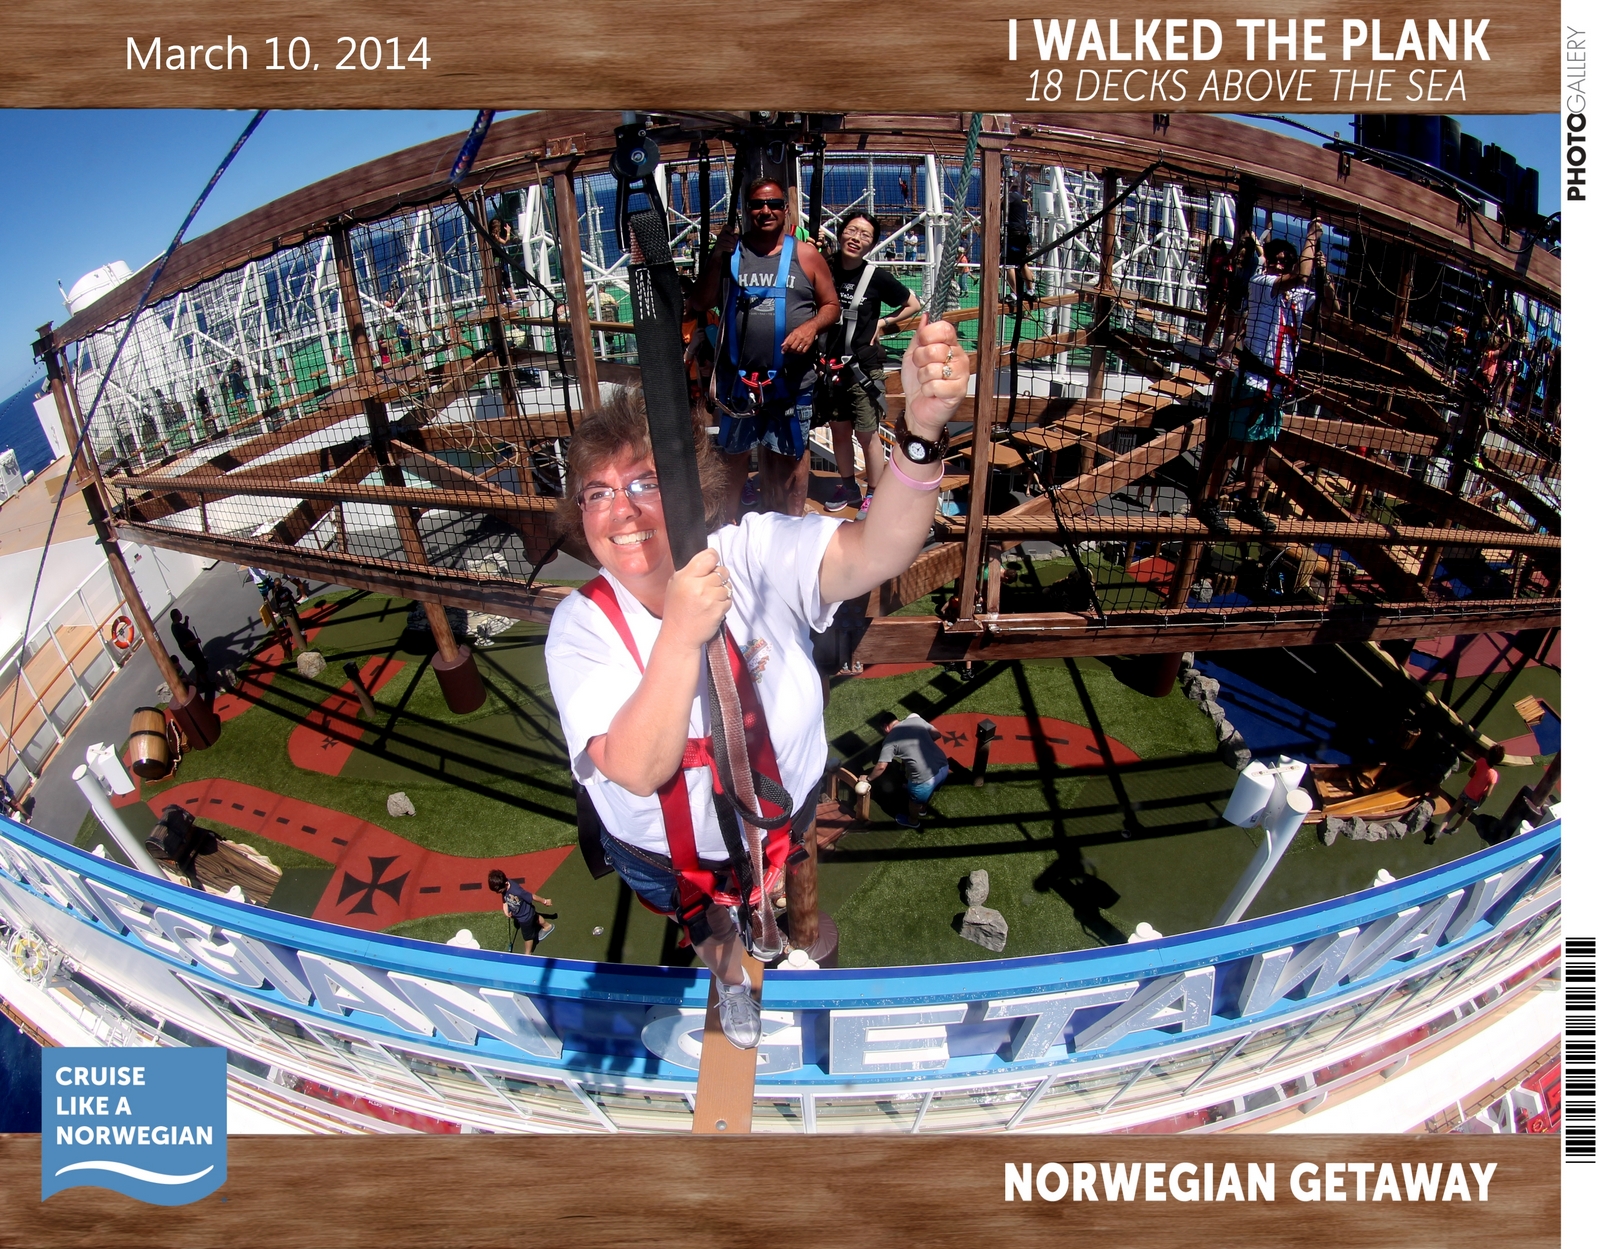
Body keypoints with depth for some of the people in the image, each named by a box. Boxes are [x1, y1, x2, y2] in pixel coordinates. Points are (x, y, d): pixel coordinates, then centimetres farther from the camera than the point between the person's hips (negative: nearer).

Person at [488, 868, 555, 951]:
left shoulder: (517, 892, -46)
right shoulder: (503, 886, -25)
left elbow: (532, 896, -31)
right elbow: (504, 900, -6)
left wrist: (545, 902, -17)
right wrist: (506, 912, -19)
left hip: (525, 917, -7)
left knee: (527, 936, 20)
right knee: (534, 917, 36)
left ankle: (527, 954, 46)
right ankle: (548, 926, 65)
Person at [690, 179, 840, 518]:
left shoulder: (806, 255, 4)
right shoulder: (729, 251, 5)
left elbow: (831, 305, 6)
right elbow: (698, 305, 0)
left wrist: (812, 326, -14)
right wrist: (716, 258, -11)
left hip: (792, 379, -1)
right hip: (736, 378, 1)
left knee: (791, 453, 8)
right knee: (734, 452, 13)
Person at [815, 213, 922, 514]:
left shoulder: (877, 277, -6)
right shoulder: (824, 270, 0)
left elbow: (914, 305, 6)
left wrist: (884, 323, -1)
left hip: (864, 367, -4)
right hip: (830, 364, 4)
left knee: (867, 434, 0)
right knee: (839, 430, 14)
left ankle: (874, 494, 14)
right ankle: (848, 486, 31)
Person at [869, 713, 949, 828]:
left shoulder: (890, 740, -6)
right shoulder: (915, 719, 5)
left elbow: (881, 767, -7)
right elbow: (937, 734, 12)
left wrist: (868, 778, 9)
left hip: (924, 778, -5)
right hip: (944, 766, 5)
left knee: (915, 800, 28)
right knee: (929, 791, 37)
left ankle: (913, 821, 55)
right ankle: (923, 809, 63)